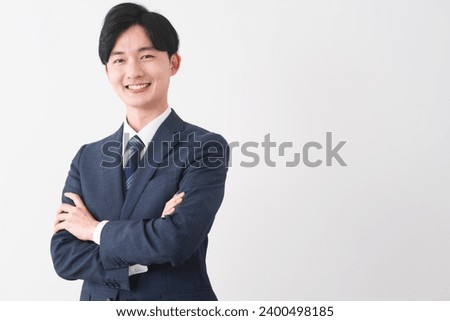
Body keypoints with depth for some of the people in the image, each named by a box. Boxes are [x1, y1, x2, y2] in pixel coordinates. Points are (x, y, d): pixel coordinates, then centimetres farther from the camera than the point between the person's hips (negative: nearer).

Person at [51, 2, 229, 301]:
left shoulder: (206, 148, -12)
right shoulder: (88, 158, 1)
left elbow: (178, 239, -24)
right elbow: (63, 256, -6)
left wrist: (96, 229, -10)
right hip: (97, 299, 4)